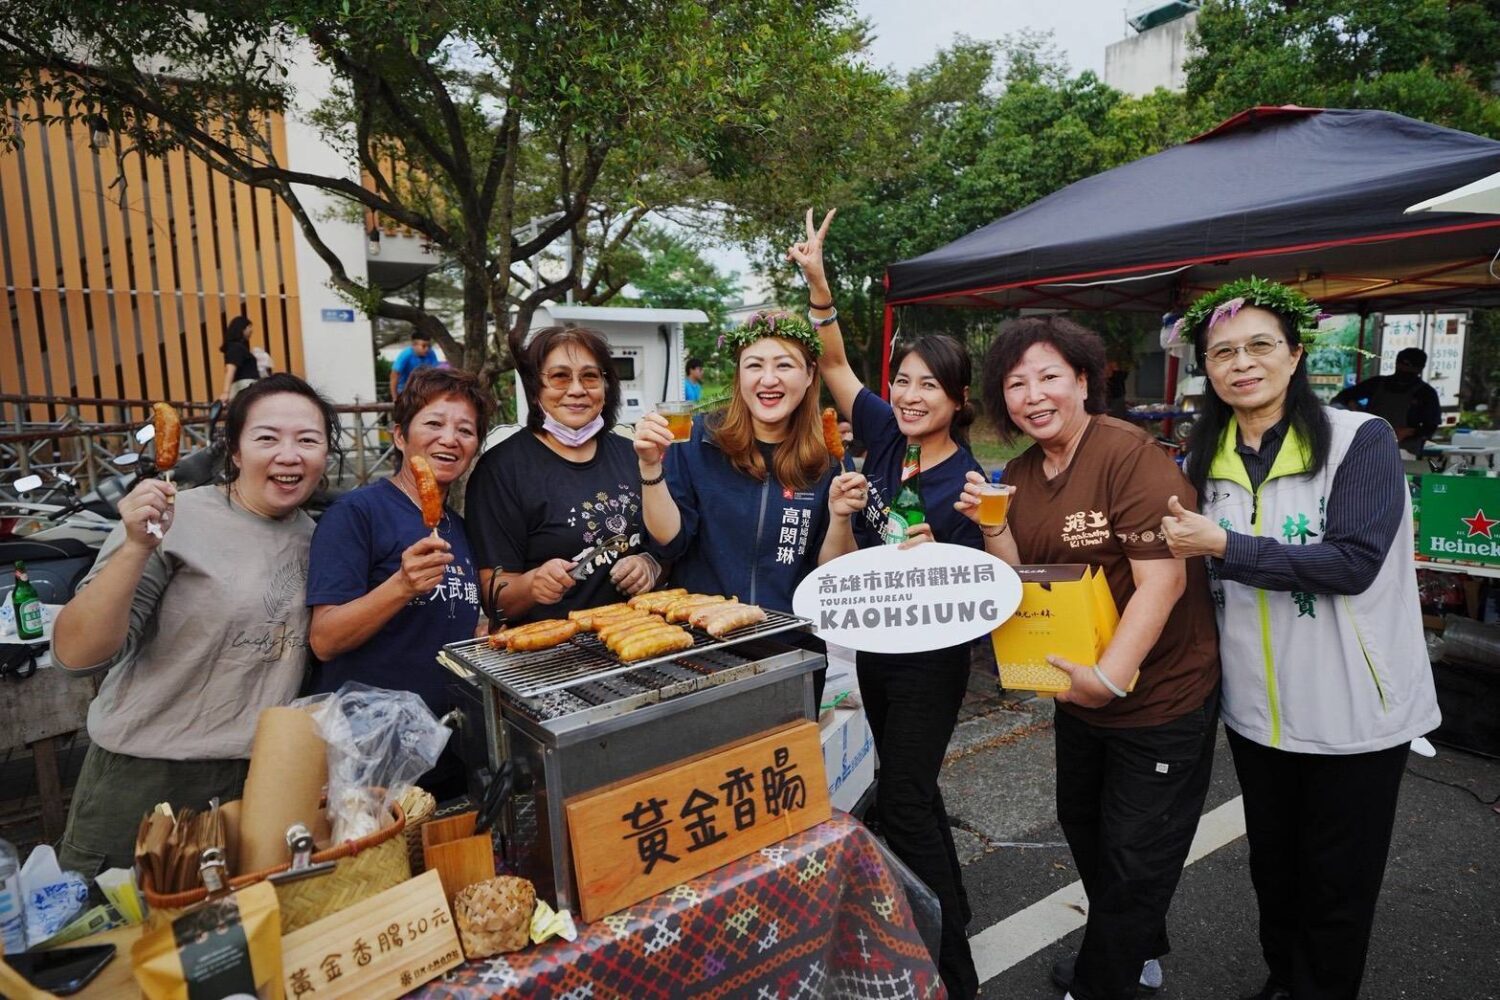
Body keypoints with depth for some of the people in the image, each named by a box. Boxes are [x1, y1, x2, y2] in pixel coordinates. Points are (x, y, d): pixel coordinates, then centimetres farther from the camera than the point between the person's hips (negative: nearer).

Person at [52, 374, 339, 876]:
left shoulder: (308, 531, 3)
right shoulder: (175, 519, -15)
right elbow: (75, 653, -20)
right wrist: (136, 547, -31)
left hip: (262, 775, 5)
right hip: (146, 781, -5)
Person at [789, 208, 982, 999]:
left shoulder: (966, 481, -17)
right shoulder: (885, 438, -2)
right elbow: (834, 364, 0)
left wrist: (930, 555, -31)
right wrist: (817, 282, -9)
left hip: (928, 659, -7)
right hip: (874, 644, 7)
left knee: (901, 802, -2)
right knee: (908, 787, 21)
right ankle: (949, 907, 44)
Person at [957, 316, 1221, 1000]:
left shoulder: (1131, 456, -23)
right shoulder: (1019, 474, 0)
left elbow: (1163, 581, -27)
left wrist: (1110, 676, -30)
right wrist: (991, 524, -14)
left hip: (1159, 695, -8)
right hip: (1077, 693, 8)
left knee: (1135, 856, 10)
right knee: (1084, 827, 26)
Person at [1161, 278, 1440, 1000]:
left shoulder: (1360, 440, -13)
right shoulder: (1207, 460, 2)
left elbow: (1354, 562, -23)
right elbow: (1198, 569, 9)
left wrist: (1225, 546, -25)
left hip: (1353, 713, -4)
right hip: (1256, 710, 5)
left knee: (1338, 882, 13)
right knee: (1272, 864, 22)